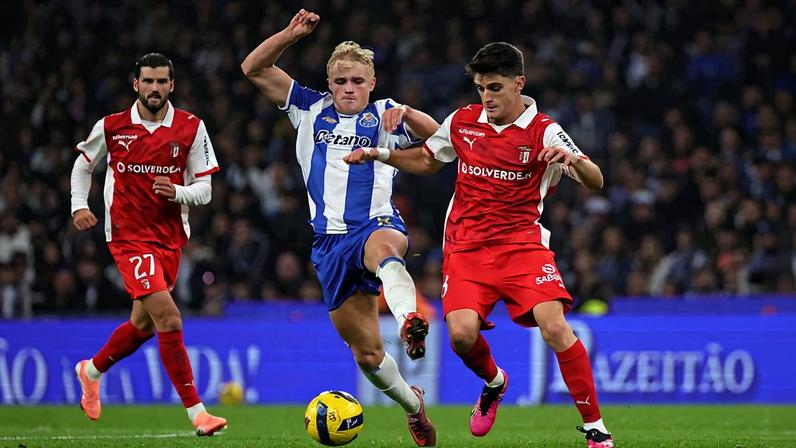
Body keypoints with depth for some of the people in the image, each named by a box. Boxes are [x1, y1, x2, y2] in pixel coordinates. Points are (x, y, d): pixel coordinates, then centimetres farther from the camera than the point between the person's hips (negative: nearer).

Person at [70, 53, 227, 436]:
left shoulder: (191, 128, -2)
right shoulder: (111, 128, -4)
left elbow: (204, 189, 0)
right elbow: (83, 163, 15)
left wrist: (177, 192, -20)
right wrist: (79, 205, 0)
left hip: (171, 238, 4)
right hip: (129, 236, -4)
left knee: (143, 325, 17)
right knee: (169, 319, -18)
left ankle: (92, 370, 46)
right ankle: (196, 412, -16)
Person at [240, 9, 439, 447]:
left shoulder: (384, 115, 6)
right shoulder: (311, 110, 12)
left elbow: (436, 135, -10)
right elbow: (253, 69, 8)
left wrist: (407, 113, -29)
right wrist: (291, 34, -5)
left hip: (377, 223, -4)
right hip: (330, 240, 4)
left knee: (383, 246, -44)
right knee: (365, 352, 4)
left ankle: (409, 321, -72)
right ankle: (411, 403, 31)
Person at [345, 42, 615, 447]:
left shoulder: (543, 131, -5)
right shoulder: (462, 122, 6)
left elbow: (595, 182, -11)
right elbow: (427, 161, 25)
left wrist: (574, 160, -33)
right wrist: (380, 155, 10)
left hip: (522, 243, -3)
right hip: (466, 247, 3)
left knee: (554, 326, -22)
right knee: (462, 333, -19)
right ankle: (494, 383, 18)